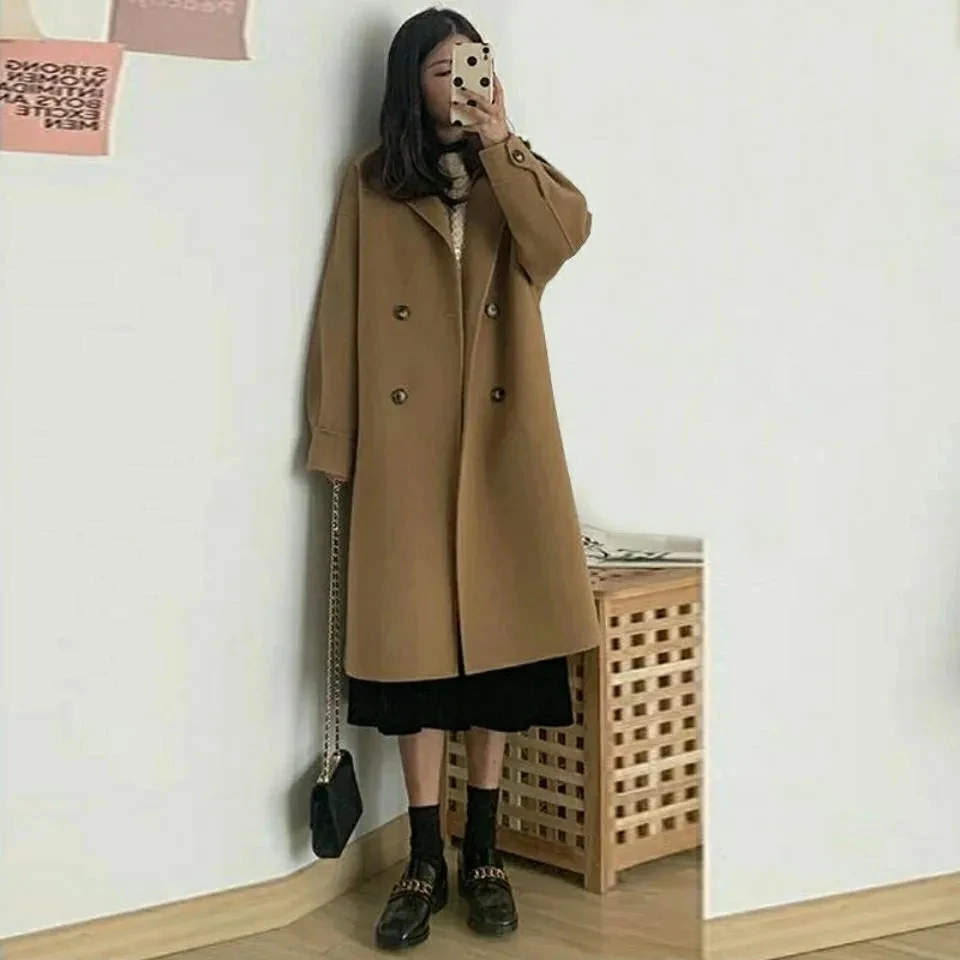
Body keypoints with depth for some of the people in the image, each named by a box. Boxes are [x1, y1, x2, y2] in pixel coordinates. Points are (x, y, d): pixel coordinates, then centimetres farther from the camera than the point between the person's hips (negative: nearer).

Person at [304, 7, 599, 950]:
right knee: (416, 637, -1)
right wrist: (336, 438, -3)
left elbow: (564, 236, -9)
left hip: (501, 438, 2)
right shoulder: (371, 183, 7)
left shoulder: (512, 174, 13)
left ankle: (483, 853, 16)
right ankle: (424, 861, 9)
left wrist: (501, 145, -10)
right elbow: (343, 317, 2)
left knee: (496, 630, 4)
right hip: (407, 445, -2)